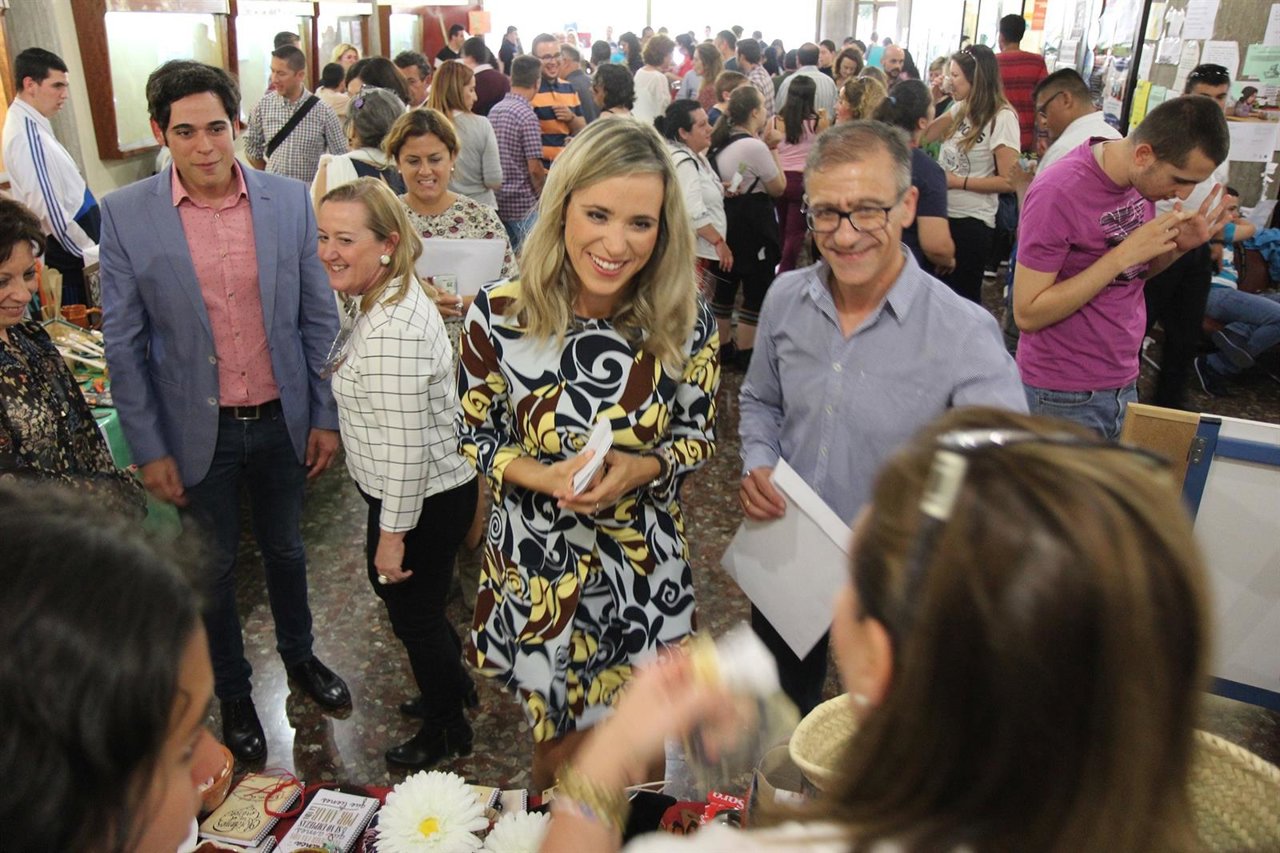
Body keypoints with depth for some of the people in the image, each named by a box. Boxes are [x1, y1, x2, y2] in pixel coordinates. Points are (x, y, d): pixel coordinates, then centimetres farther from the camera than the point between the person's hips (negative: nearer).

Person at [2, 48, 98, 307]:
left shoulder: (32, 127, 11)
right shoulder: (28, 135, -18)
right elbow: (49, 209, -22)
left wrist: (92, 246, 17)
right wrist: (92, 252, -15)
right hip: (66, 253, -9)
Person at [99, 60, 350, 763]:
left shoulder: (289, 200, -6)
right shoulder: (125, 214, -10)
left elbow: (318, 317, 0)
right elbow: (123, 342, -5)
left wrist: (325, 416, 1)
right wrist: (149, 449, -6)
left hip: (281, 420, 2)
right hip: (198, 431, -1)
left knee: (285, 548, 21)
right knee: (214, 567, 15)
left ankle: (299, 655, 45)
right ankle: (232, 692, 37)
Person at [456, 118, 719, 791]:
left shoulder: (684, 322, -13)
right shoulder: (500, 313, -15)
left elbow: (699, 436, -1)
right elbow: (474, 433, -3)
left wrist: (638, 468, -22)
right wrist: (542, 476, -22)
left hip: (645, 566, 1)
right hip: (534, 566, 0)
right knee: (559, 747, 21)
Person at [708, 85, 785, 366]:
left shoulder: (721, 142, 6)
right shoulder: (754, 146, -21)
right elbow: (778, 187, -11)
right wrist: (773, 149, -5)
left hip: (727, 223, 9)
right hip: (753, 228, -9)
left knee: (725, 285, 17)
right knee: (756, 291, 4)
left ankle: (723, 346, 28)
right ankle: (744, 352, 11)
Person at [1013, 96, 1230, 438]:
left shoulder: (1142, 175, 1)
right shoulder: (1058, 192, -20)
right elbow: (1027, 314, -21)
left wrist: (1178, 246, -5)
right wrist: (1124, 253, -24)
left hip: (1123, 384, 7)